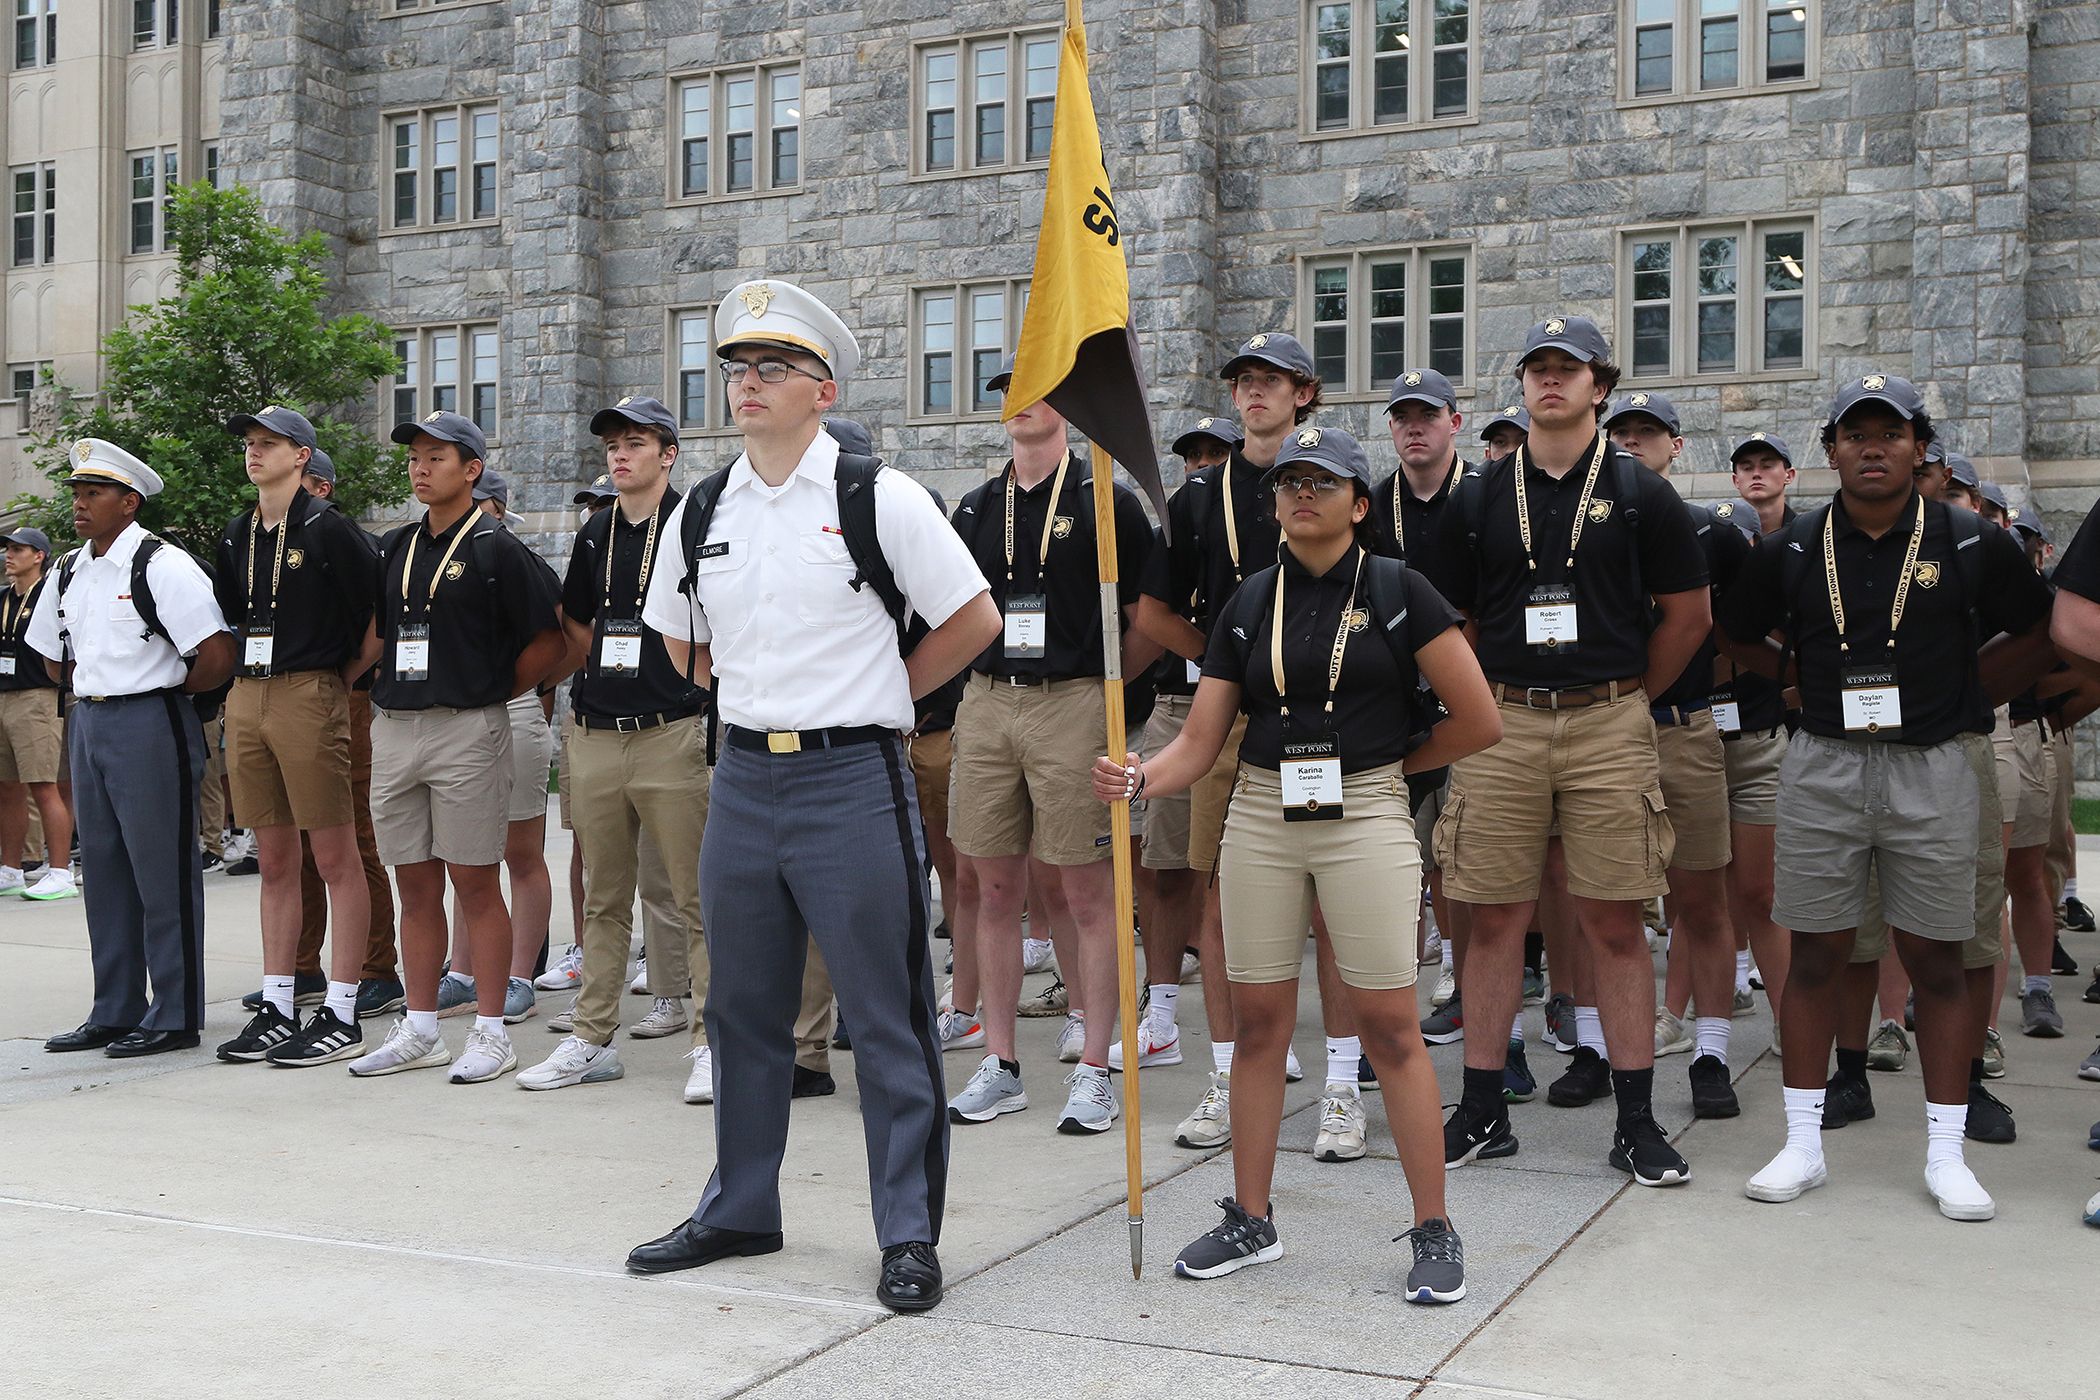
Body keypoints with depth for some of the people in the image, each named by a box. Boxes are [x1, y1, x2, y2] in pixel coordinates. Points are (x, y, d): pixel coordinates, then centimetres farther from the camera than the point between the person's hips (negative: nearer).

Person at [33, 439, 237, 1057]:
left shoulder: (163, 566, -12)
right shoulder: (70, 573, 11)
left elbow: (218, 656, -17)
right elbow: (53, 657, 26)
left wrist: (167, 692, -3)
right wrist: (96, 688, 14)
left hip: (150, 727, -8)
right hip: (88, 723, 8)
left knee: (163, 875, -2)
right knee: (103, 872, 13)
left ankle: (174, 1018, 7)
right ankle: (114, 1013, 23)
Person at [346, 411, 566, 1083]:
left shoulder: (497, 549, -4)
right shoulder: (394, 549, 14)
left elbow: (550, 643, -5)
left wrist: (489, 694, -1)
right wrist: (388, 690, 12)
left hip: (467, 730, -6)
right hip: (392, 727, 6)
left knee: (475, 883, -2)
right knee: (415, 885, 10)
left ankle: (491, 1032, 5)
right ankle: (419, 1030, 17)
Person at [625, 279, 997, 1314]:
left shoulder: (881, 499, -7)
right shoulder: (702, 511, 8)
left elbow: (974, 619, -1)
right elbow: (681, 639, 23)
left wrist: (880, 695, 2)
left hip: (853, 777, -5)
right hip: (743, 777, 5)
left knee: (886, 1019, 0)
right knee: (741, 1010, 15)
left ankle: (909, 1234, 11)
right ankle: (739, 1209, 30)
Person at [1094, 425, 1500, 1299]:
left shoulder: (1397, 591, -2)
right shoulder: (1249, 604, 9)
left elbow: (1478, 722, -1)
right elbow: (1199, 743, 4)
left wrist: (1390, 763, 9)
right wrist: (1138, 778, -15)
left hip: (1365, 816, -3)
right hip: (1260, 816, 4)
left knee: (1389, 1025, -3)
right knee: (1258, 1019, 7)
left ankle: (1434, 1229, 8)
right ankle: (1251, 1219, 19)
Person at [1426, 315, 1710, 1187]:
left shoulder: (1639, 494, 4)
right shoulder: (1479, 499, 9)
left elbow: (1689, 614, 8)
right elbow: (1449, 620, 16)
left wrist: (1627, 698, 8)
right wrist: (1488, 700, 10)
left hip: (1608, 728, -1)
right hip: (1501, 725, 2)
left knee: (1615, 925, 0)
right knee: (1494, 920, 3)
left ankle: (1637, 1121, 8)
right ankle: (1483, 1112, 12)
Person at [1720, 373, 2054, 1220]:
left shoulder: (1972, 545, -1)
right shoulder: (1791, 552, 3)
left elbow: (2037, 635, 12)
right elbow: (1740, 637, 18)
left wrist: (1964, 695, 6)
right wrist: (1811, 684, 9)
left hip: (1932, 769, -1)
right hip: (1823, 766, 1)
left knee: (1935, 961, 3)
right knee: (1814, 957, 4)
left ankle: (1945, 1155, 14)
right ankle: (1803, 1146, 13)